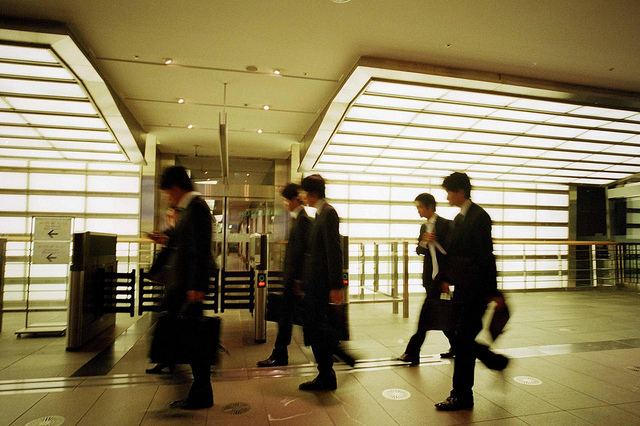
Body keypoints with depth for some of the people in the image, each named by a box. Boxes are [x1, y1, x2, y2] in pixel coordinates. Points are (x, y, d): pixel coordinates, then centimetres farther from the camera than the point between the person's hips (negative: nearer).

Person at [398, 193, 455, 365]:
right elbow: (419, 250, 6)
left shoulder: (446, 224, -8)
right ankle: (456, 347, 31)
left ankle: (412, 352, -4)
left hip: (441, 275, -7)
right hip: (430, 276, 7)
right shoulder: (424, 227, 13)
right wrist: (424, 242, -13)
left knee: (426, 314, -8)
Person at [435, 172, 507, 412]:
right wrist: (447, 278, 12)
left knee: (463, 341, -1)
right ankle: (497, 362, 39)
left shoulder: (478, 216, -13)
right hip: (462, 286, 9)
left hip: (475, 290, -9)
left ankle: (462, 396, 12)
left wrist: (492, 290, -14)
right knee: (463, 339, 16)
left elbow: (486, 255, -15)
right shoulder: (459, 218, 14)